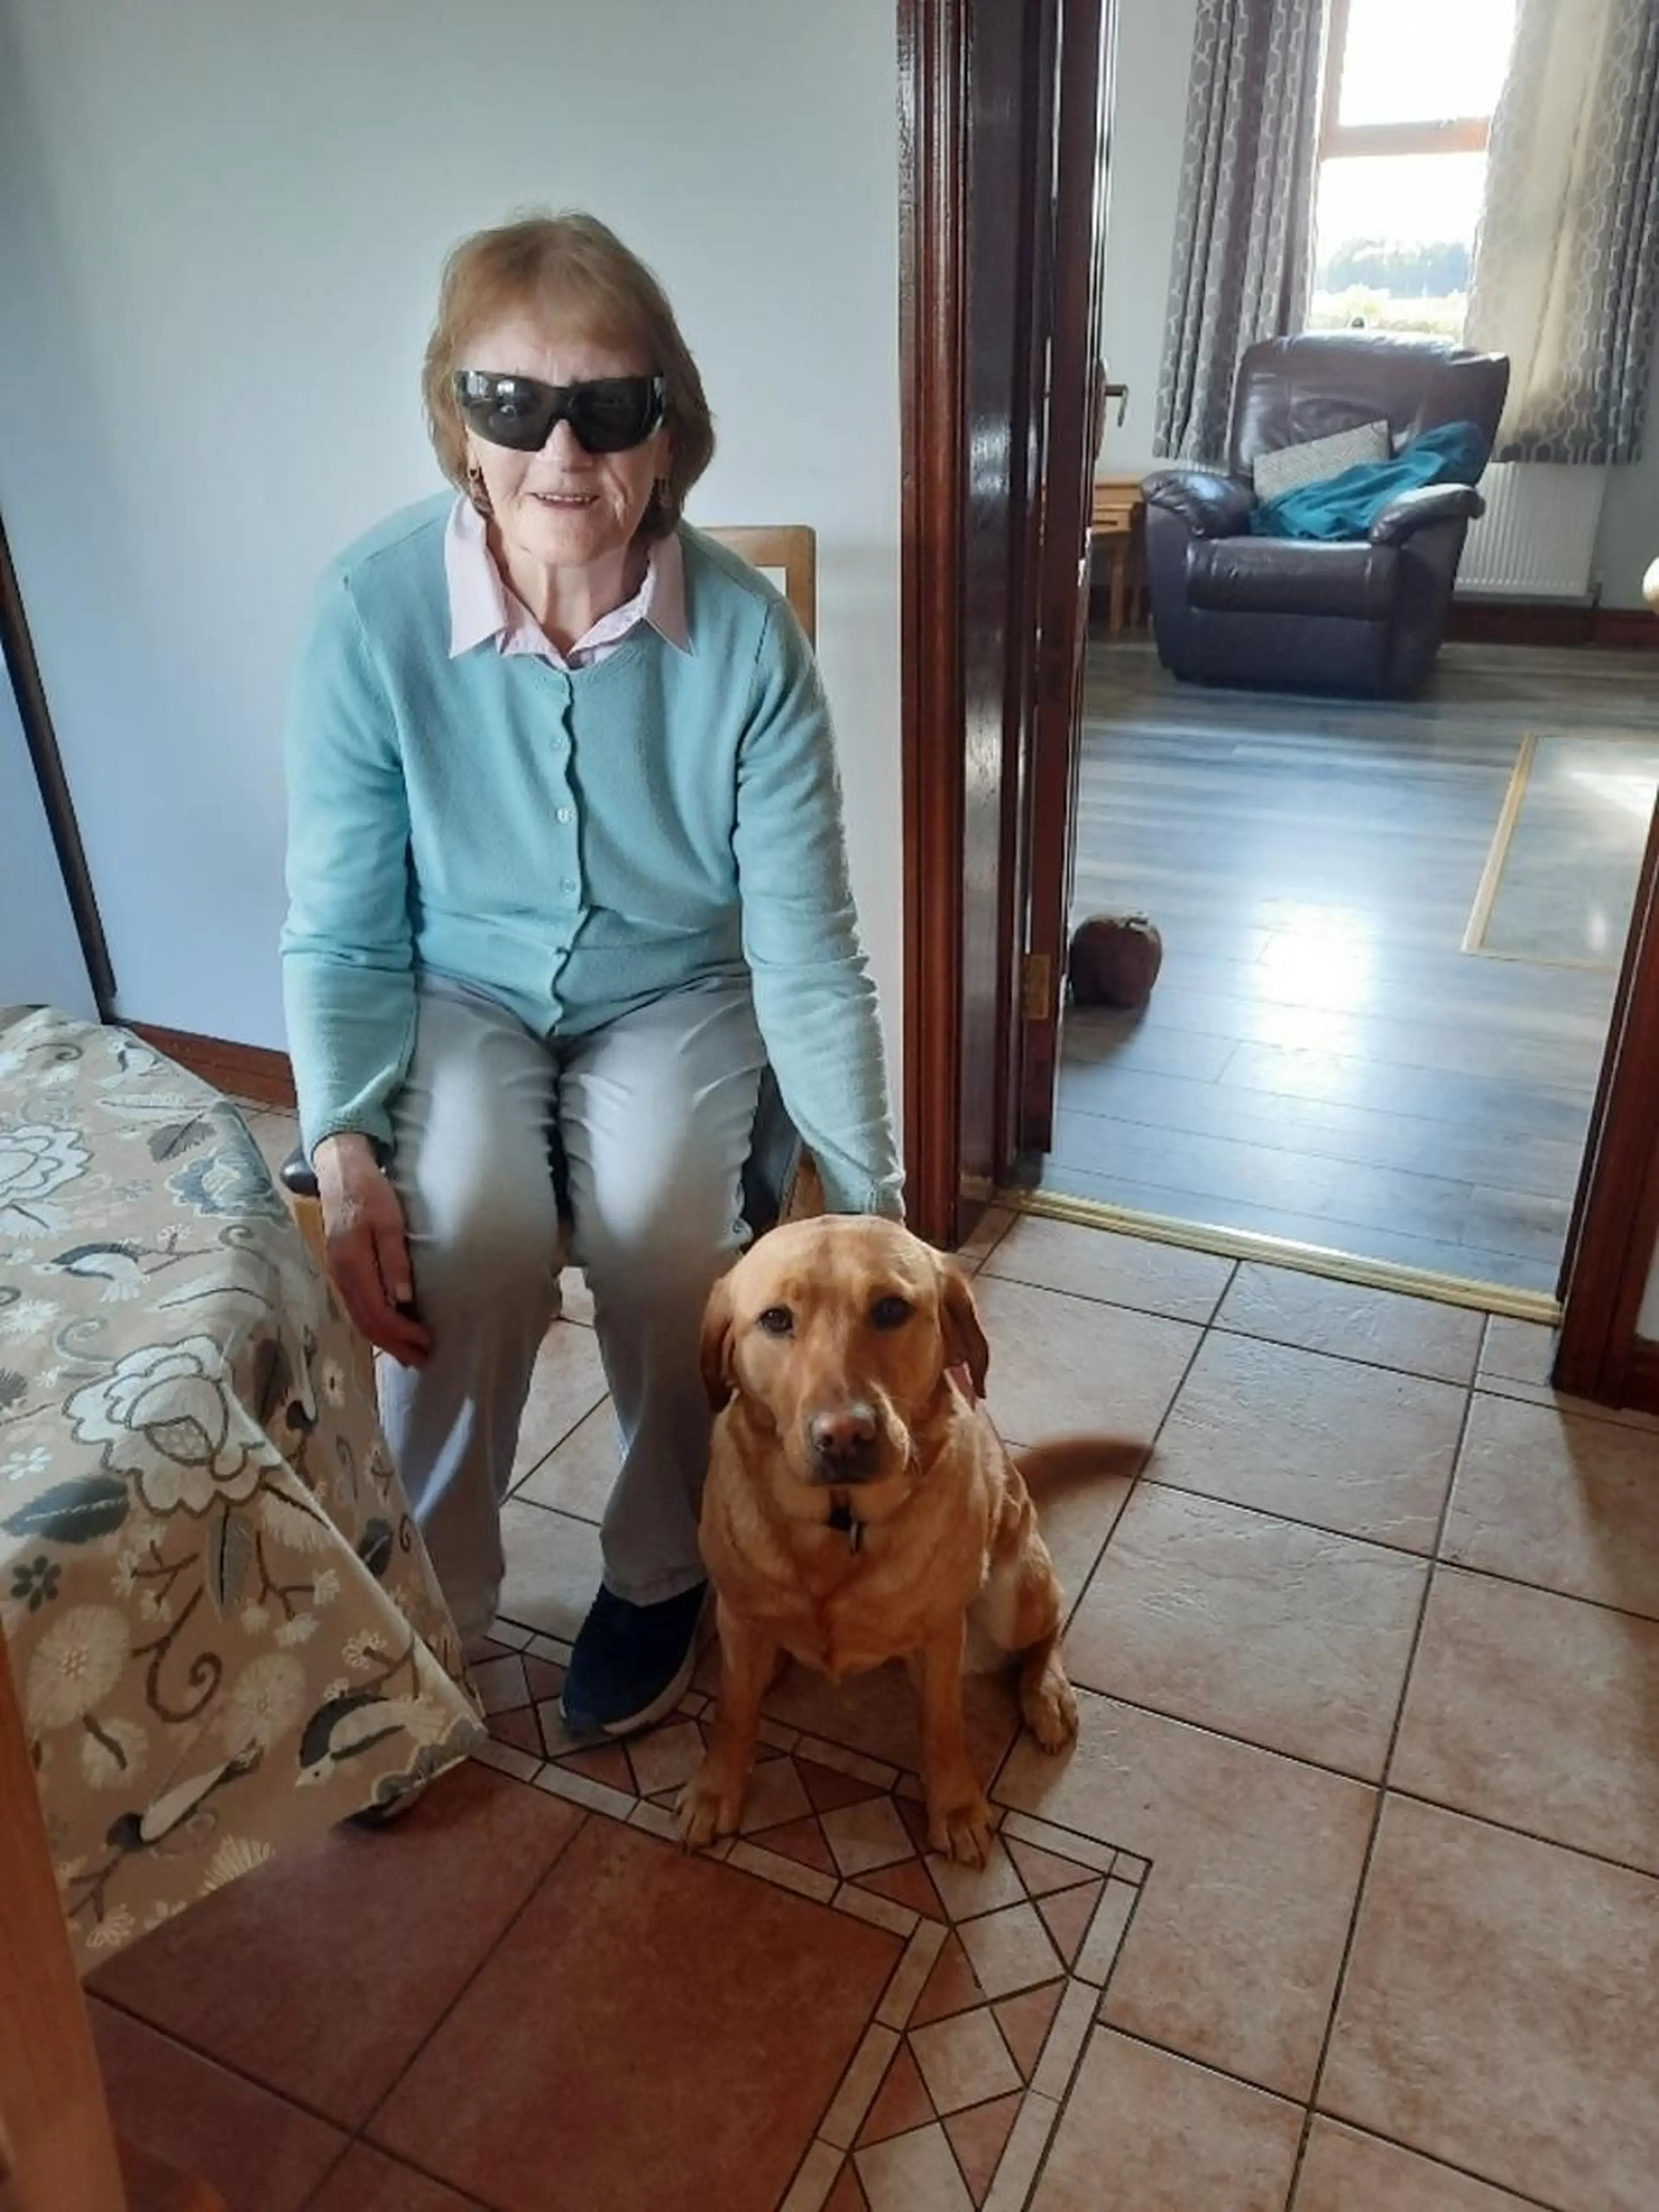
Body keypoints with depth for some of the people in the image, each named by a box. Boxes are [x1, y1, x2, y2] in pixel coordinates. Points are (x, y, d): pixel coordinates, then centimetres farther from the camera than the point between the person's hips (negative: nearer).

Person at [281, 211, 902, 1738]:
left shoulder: (745, 634, -21)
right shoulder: (371, 609, -20)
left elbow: (806, 949, -18)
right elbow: (341, 926, -11)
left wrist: (871, 1211, -17)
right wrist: (346, 1150, -26)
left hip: (673, 992, 0)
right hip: (462, 989, 0)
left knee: (662, 1231, -27)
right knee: (469, 1240, -28)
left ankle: (660, 1569, 3)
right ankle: (419, 1606, 0)